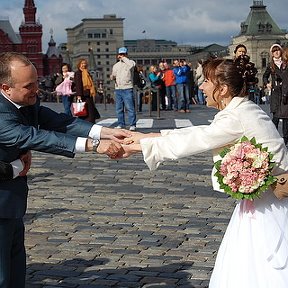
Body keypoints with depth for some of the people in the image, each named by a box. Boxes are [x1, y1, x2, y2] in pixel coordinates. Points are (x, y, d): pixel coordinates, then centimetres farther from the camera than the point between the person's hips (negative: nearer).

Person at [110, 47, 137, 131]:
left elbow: (131, 64, -24)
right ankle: (121, 124, 14)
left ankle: (132, 125, -8)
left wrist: (123, 58, -12)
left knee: (130, 107, -9)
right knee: (119, 108, 7)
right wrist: (112, 77, 0)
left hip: (127, 88, -6)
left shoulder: (130, 62, 2)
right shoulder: (116, 65, 20)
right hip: (117, 89, 6)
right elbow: (112, 77, 24)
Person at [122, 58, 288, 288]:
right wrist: (147, 137, 11)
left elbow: (188, 143, -18)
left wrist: (139, 146, -7)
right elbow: (199, 133, 12)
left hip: (266, 204, -10)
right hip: (260, 201, 10)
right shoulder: (242, 110, 9)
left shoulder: (236, 119, -21)